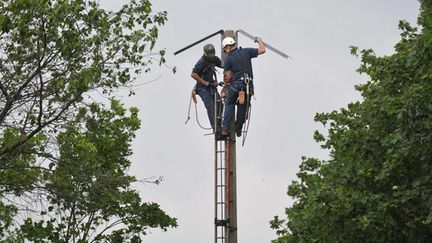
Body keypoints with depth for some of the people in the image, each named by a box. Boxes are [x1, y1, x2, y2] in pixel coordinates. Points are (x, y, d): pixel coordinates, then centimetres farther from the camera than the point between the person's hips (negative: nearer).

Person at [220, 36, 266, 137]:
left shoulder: (228, 59, -2)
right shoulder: (246, 52, 4)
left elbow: (229, 77, -3)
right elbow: (262, 50, 4)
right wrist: (259, 41, 20)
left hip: (236, 84, -3)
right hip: (248, 86, 3)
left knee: (229, 105, 12)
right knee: (243, 108, 12)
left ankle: (225, 129, 3)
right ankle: (238, 130, 19)